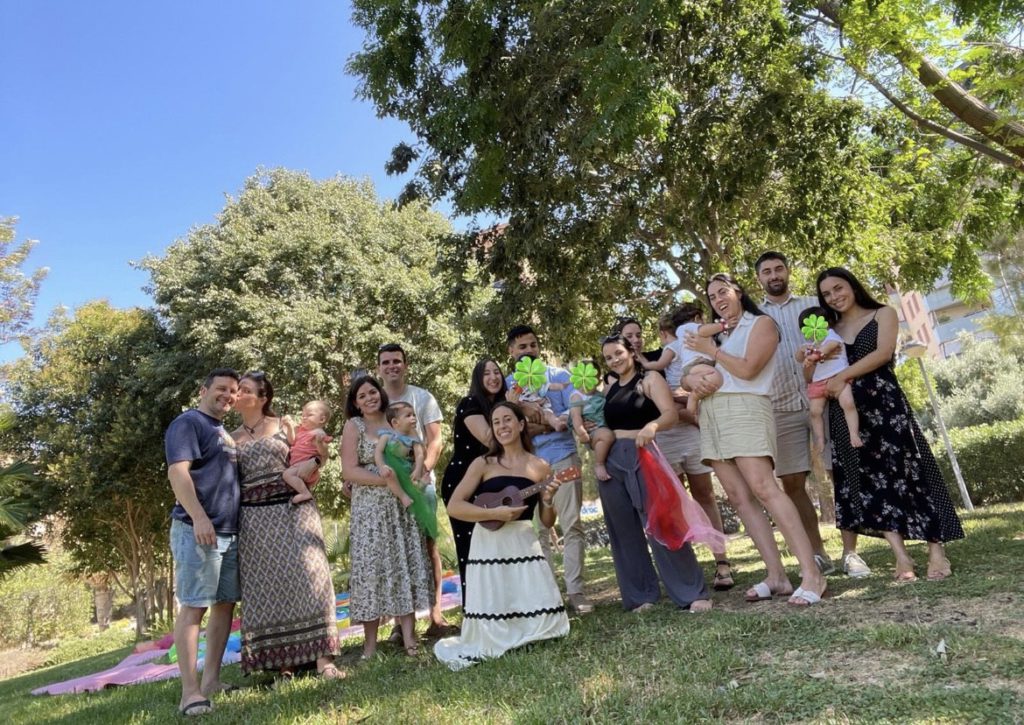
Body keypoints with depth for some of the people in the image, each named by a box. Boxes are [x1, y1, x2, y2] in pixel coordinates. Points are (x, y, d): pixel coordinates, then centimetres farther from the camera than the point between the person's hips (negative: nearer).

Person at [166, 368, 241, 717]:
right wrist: (198, 517, -25)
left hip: (230, 532, 9)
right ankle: (190, 690, -4)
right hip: (197, 529, -9)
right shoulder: (187, 423, -4)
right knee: (193, 607, -7)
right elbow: (177, 472, -16)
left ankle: (211, 679, 16)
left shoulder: (226, 433, 22)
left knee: (224, 605, 9)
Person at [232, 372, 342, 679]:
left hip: (293, 511, -2)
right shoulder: (231, 438, 12)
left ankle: (322, 658, -4)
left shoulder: (284, 425, 5)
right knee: (265, 586, 3)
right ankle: (281, 659, 13)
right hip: (255, 520, 3)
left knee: (304, 577, -7)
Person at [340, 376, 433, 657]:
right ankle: (370, 643, 7)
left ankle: (409, 638, 6)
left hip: (402, 506, 4)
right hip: (370, 508, -4)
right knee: (372, 568, -2)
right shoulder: (354, 426, 0)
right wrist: (387, 480, -15)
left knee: (406, 565, 1)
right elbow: (349, 471, -9)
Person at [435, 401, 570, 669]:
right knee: (494, 629, -6)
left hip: (524, 544, 2)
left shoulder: (540, 467, 6)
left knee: (541, 619, -3)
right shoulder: (483, 464, 1)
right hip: (489, 545, -2)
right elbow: (453, 507, -7)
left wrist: (548, 501, -11)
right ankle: (493, 641, 28)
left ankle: (518, 635, 28)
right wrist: (494, 512, -16)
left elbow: (547, 523, 10)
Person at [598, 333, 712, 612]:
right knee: (624, 532, 7)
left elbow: (671, 414, -14)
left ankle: (692, 593, -1)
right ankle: (641, 595, 16)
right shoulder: (609, 390, 17)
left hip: (640, 457, -6)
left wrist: (652, 426, -33)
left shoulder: (650, 380, 0)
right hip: (610, 462, 6)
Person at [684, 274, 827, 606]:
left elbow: (747, 369, -10)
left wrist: (711, 350, -2)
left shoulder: (762, 323, 5)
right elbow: (693, 371, 23)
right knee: (739, 497, -1)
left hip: (744, 410, -7)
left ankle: (811, 573, -20)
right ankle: (776, 576, 0)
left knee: (764, 488, -21)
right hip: (712, 415, 7)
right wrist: (692, 381, 2)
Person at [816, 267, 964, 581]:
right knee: (868, 480, -1)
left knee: (905, 470, -7)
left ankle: (936, 551, 1)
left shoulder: (883, 314, 9)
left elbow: (883, 352, -9)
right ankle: (901, 556, 3)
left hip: (884, 402, -3)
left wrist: (843, 376, -18)